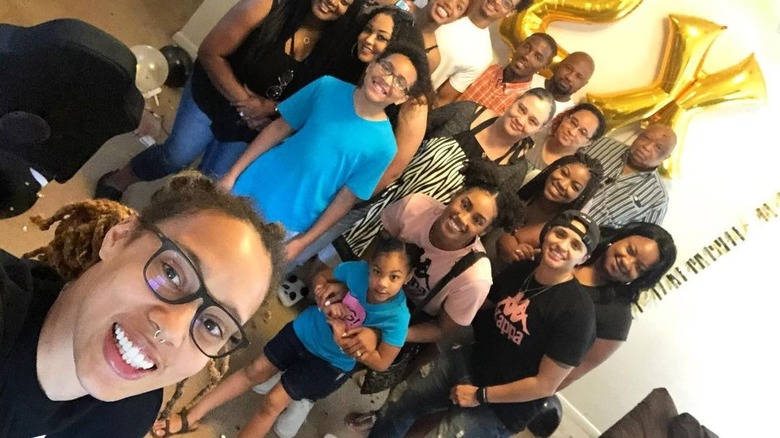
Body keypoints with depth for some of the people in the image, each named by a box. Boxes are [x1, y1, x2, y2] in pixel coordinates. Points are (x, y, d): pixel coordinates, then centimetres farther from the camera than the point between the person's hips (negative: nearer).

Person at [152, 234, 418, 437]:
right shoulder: (357, 270, -24)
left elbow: (382, 362, -21)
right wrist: (324, 290, -26)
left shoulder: (397, 316, -30)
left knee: (273, 402, 0)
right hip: (305, 330, 3)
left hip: (332, 363, -3)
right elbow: (321, 277, -4)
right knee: (255, 371, 10)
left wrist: (344, 341, -28)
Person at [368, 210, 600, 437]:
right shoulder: (521, 270, -4)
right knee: (397, 401, 12)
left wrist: (480, 396, -14)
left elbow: (545, 385, -21)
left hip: (504, 407, -6)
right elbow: (484, 305, 13)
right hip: (472, 360, 7)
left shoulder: (576, 311, -25)